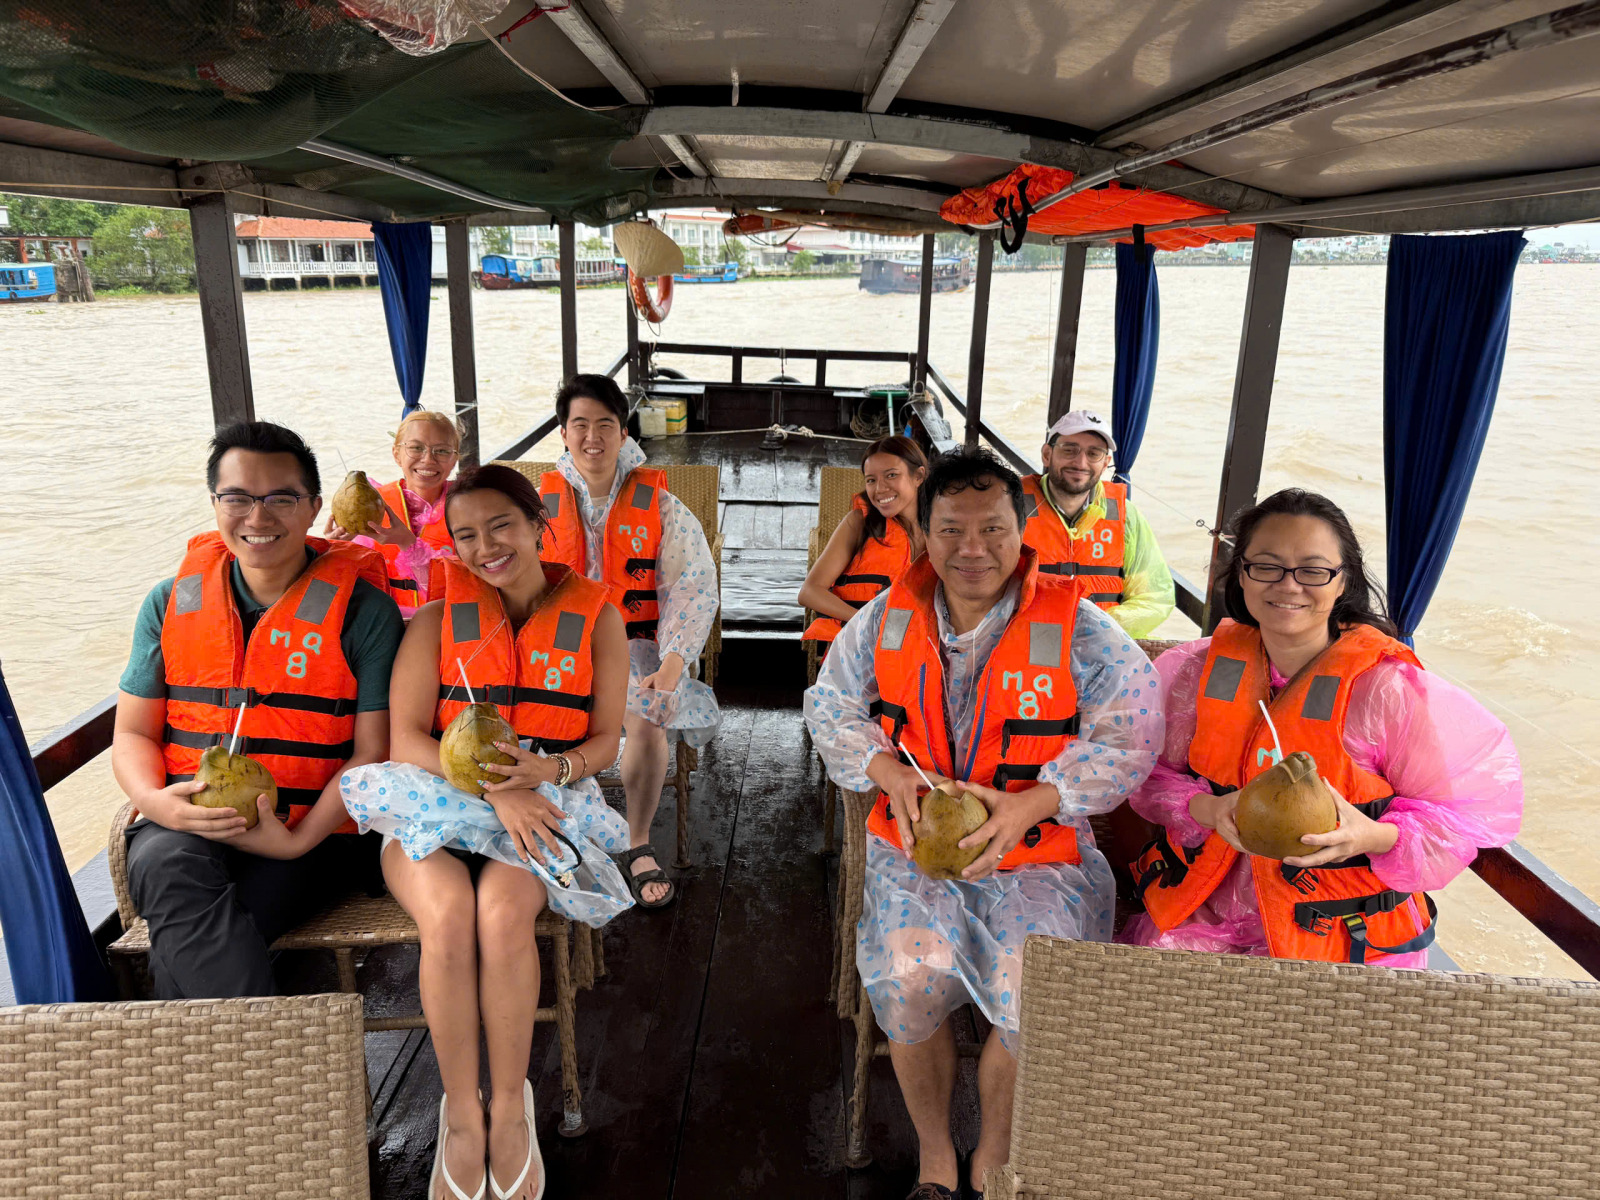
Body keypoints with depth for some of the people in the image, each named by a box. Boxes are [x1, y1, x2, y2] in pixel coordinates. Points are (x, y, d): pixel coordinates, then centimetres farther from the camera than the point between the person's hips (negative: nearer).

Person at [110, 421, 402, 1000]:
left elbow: (373, 753, -4)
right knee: (166, 866, -32)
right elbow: (133, 734, 12)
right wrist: (157, 802, -10)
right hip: (185, 828, 3)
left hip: (314, 830, -3)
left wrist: (297, 839, -17)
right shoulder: (172, 601, 10)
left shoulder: (359, 605, -1)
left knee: (182, 946, -29)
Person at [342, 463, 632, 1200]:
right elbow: (407, 738, -4)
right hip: (440, 803, 1)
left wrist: (550, 769, -18)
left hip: (546, 805, 0)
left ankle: (509, 1107, -13)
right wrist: (494, 790, -20)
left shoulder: (595, 617, 4)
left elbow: (607, 739, 4)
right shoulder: (437, 619, 3)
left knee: (504, 909, -32)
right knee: (448, 913, -31)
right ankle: (461, 1113, -13)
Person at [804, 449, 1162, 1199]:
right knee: (909, 981, -22)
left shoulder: (1078, 629, -4)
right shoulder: (887, 618, 4)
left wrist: (1027, 806, -20)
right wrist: (893, 775, -10)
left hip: (1037, 856, -1)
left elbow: (1127, 739, -7)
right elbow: (832, 707, 10)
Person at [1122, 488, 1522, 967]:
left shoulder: (1391, 689, -12)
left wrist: (1375, 836, -22)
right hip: (1206, 910, 2)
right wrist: (1208, 809, -16)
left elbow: (1479, 805, -4)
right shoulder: (1196, 671, -2)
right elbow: (1153, 776, 5)